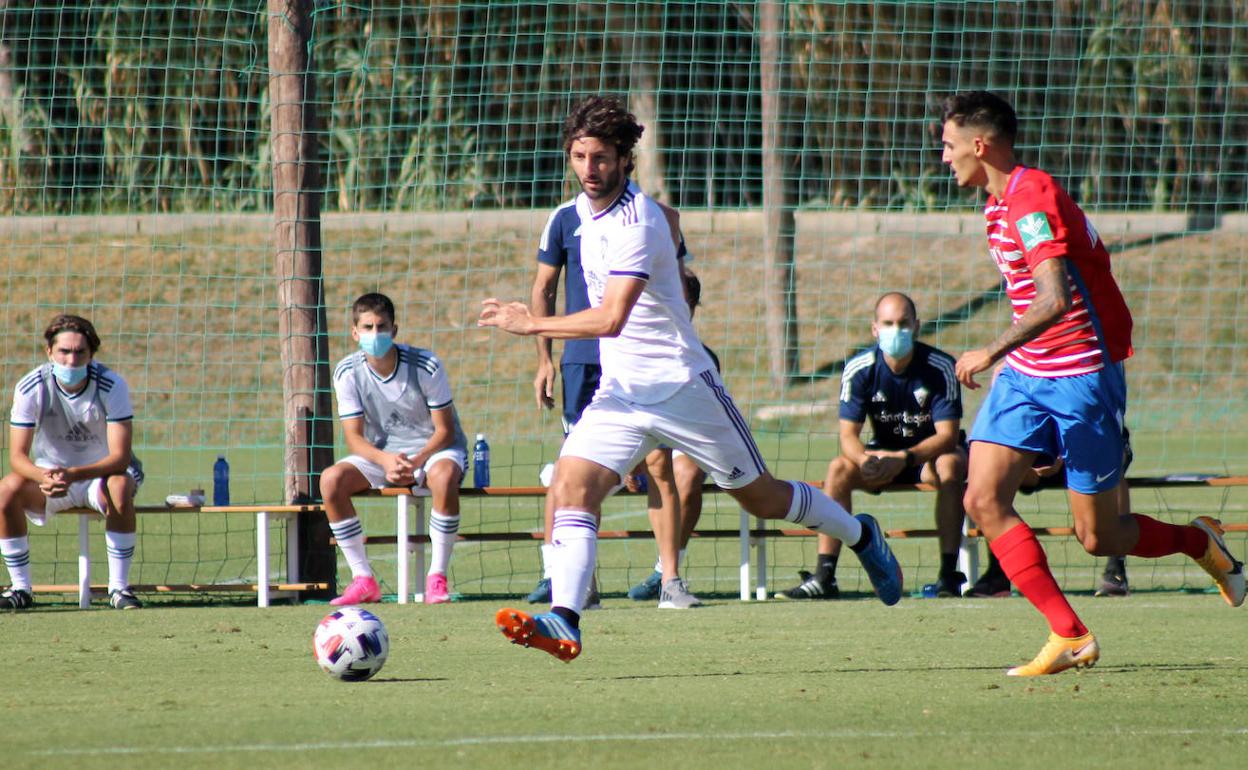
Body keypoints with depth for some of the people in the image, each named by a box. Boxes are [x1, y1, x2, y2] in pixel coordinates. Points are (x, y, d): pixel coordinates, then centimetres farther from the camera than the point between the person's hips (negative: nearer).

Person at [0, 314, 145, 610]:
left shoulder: (112, 386, -21)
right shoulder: (30, 388, -17)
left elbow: (120, 458, -26)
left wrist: (73, 475, -44)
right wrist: (43, 477, -44)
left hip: (102, 473, -1)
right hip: (49, 472, 1)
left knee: (120, 488, -37)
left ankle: (119, 587, -23)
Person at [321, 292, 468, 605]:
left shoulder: (426, 366, -18)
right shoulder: (348, 372, -9)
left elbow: (445, 430, -13)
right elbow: (354, 437, -8)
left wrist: (416, 462, -31)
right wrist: (385, 460, -30)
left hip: (433, 450, -3)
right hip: (381, 453, 3)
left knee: (443, 475, -39)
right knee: (331, 479, -24)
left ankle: (437, 578, -27)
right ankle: (363, 580, -18)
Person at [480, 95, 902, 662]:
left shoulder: (635, 222, -24)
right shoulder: (584, 210, 5)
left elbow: (610, 319, -34)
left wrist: (531, 324, -32)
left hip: (681, 386, -7)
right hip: (619, 393, 7)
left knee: (761, 497, 10)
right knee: (571, 486, -17)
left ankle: (860, 535, 36)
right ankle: (563, 622, -27)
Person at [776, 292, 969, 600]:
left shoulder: (940, 367, -20)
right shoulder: (859, 370, -13)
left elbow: (947, 435, -24)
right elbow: (848, 436, -15)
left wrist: (903, 459, -40)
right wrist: (866, 459, -39)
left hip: (931, 451, -2)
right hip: (884, 454, 2)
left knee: (950, 466, -35)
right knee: (839, 468, -25)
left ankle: (949, 575, -34)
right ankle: (824, 577, -28)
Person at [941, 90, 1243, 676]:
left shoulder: (1031, 200, -19)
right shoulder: (1001, 203, 12)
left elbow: (1054, 299, -30)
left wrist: (991, 353, -29)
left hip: (1082, 373, -9)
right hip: (1025, 374, 9)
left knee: (1098, 537, -1)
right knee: (983, 500, -9)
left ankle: (1200, 543, 28)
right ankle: (1069, 635, -8)